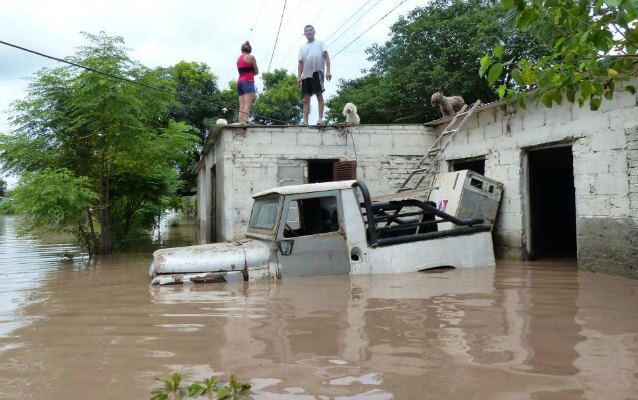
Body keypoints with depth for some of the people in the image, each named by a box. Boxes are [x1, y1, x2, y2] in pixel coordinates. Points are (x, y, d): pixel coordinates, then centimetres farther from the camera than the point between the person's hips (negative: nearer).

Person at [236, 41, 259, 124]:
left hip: (239, 82, 6)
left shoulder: (239, 59, 19)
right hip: (248, 82, -6)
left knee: (242, 106, 1)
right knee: (248, 105, -15)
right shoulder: (251, 57, 2)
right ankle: (244, 122, -28)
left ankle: (240, 122, -8)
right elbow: (256, 72, 6)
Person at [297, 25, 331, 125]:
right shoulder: (302, 47, 22)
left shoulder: (320, 43, 12)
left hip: (317, 72, -4)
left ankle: (320, 118, -8)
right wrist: (299, 77, 3)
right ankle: (305, 121, -5)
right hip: (306, 74, 4)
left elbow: (326, 56, 2)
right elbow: (300, 63, 16)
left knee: (319, 95, -8)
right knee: (306, 99, -1)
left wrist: (328, 71, -11)